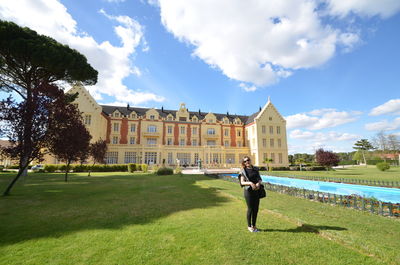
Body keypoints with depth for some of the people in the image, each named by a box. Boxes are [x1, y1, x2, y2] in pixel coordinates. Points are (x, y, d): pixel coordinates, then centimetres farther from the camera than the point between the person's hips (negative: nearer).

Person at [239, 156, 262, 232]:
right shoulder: (243, 171, -5)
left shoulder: (255, 169, 8)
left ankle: (254, 225, 28)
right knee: (250, 209, 3)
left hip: (256, 191, 4)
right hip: (248, 191, -4)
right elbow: (242, 182, -10)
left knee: (256, 209, 11)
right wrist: (250, 183, -25)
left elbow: (259, 179, 8)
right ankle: (249, 226, 22)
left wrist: (258, 183, -14)